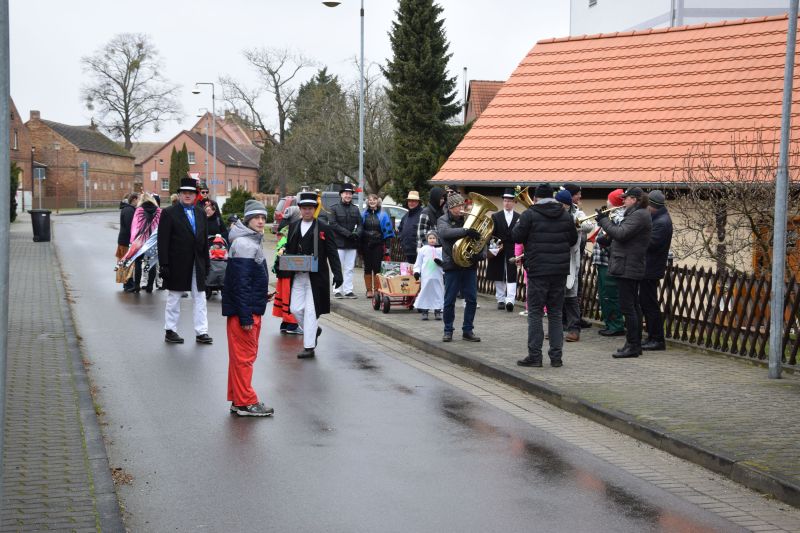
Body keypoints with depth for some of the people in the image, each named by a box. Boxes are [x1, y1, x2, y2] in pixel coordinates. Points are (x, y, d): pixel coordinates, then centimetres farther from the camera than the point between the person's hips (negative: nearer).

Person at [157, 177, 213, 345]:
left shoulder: (200, 213, 10)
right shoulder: (169, 213, -6)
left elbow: (205, 239, 12)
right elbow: (163, 241, -10)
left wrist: (206, 261, 7)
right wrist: (163, 264, -15)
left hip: (197, 264, 5)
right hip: (177, 264, -5)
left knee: (200, 298, 5)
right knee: (174, 298, 7)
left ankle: (201, 332, 10)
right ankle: (170, 331, 17)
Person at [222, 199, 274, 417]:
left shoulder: (253, 242, 15)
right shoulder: (244, 244, -17)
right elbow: (240, 283, -22)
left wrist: (262, 296, 16)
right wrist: (246, 317, -24)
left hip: (251, 310, 10)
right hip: (243, 310, -10)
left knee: (245, 355, 15)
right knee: (244, 356, -4)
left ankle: (238, 400, 23)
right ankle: (245, 403, 2)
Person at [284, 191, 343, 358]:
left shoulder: (323, 228, -4)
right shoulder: (293, 226, 10)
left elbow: (332, 253, -6)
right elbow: (289, 249, 16)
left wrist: (337, 274, -14)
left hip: (316, 276, -5)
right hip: (297, 276, 5)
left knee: (310, 311, -4)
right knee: (296, 308, 5)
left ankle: (309, 347, 2)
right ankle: (313, 330, 31)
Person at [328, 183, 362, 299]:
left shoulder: (355, 209, 15)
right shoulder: (334, 208, 0)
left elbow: (359, 224, 12)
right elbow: (333, 224, -10)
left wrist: (356, 233, -10)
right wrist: (348, 233, -16)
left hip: (352, 244, 4)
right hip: (338, 242, -4)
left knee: (349, 268, 5)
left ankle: (348, 290, 9)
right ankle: (337, 291, 4)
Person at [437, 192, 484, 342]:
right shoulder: (443, 220, -1)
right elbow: (444, 232, -24)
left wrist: (481, 253, -11)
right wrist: (466, 231, -35)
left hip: (470, 265, 3)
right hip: (452, 266, -3)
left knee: (472, 300, 3)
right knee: (449, 300, 1)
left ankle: (468, 330, 13)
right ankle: (448, 330, 13)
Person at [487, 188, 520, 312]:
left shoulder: (519, 218, 3)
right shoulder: (496, 216, 6)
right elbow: (491, 233, 3)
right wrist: (492, 246, -9)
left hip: (512, 251, -2)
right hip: (498, 251, 2)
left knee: (511, 276, -10)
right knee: (499, 276, 9)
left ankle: (510, 300, -17)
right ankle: (501, 300, 18)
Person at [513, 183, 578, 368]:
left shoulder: (530, 214, -8)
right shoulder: (565, 215, 6)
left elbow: (517, 237, -5)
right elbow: (573, 240, 12)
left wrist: (518, 225, 14)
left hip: (538, 270, -4)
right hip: (560, 270, 4)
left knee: (535, 313, 1)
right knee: (555, 313, 10)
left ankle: (534, 355, -1)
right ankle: (556, 356, 9)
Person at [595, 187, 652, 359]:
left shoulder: (638, 215, -15)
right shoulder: (637, 214, 19)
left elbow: (621, 234, -23)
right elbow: (621, 234, 17)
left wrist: (604, 220, -12)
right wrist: (605, 221, 5)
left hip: (627, 267, -11)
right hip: (632, 267, 11)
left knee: (627, 307, -9)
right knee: (633, 306, 14)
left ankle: (633, 346, -8)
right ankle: (635, 344, 20)